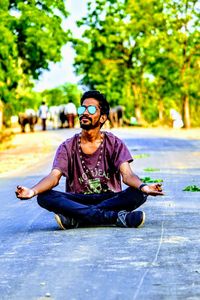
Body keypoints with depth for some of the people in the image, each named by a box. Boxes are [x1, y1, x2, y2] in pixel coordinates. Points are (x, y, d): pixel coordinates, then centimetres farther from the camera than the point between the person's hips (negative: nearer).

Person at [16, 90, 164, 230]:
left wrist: (143, 187, -38)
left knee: (138, 194, -29)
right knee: (44, 197, -27)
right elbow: (54, 176, -11)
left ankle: (77, 218, -33)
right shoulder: (68, 147, 3)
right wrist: (33, 191, -33)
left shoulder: (114, 143, 1)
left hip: (110, 199, 0)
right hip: (77, 200, 1)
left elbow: (127, 175, -13)